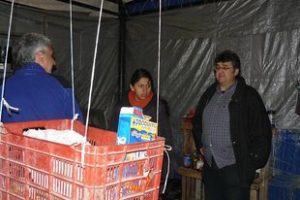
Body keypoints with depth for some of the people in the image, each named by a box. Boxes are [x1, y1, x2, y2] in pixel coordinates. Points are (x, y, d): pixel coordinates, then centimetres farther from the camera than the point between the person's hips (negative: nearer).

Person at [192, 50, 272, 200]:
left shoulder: (248, 96, -6)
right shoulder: (209, 94, 12)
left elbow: (262, 130, -9)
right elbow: (197, 121, 24)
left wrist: (251, 161, -9)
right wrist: (200, 145, 15)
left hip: (235, 167, -6)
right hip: (210, 165, 6)